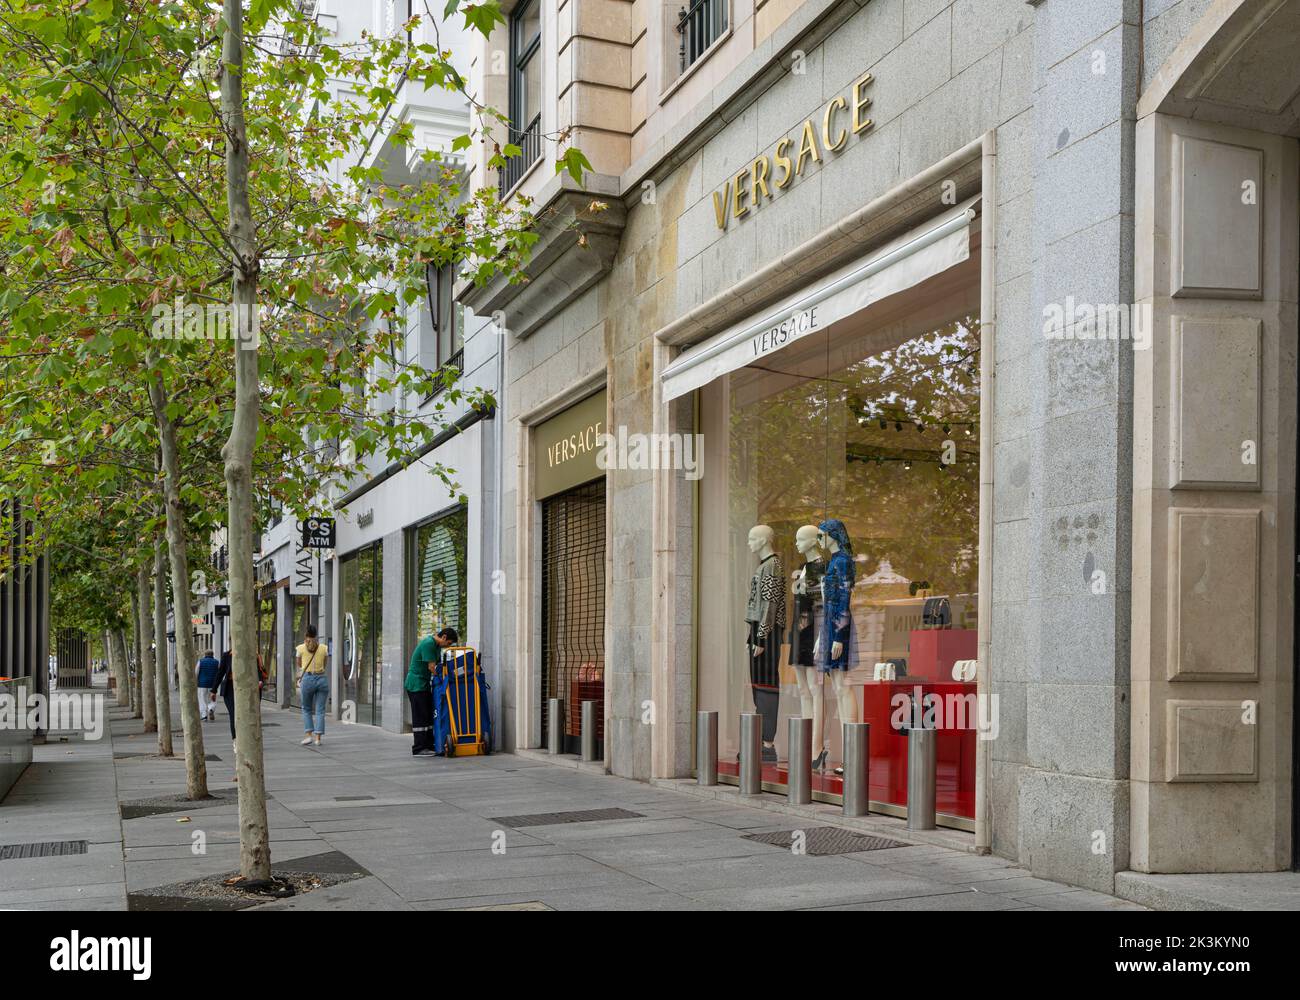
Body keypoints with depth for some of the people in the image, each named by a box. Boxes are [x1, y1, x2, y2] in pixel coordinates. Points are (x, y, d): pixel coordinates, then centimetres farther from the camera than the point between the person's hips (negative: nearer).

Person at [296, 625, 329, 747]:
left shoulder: (301, 648, 2)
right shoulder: (323, 648, 5)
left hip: (307, 679, -1)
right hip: (322, 679, 1)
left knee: (306, 709, 14)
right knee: (320, 710, 6)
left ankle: (308, 735, 3)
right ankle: (318, 737, 1)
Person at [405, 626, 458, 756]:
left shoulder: (436, 645, 13)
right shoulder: (428, 644, -19)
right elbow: (432, 667, -22)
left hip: (424, 685, 10)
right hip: (416, 685, -10)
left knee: (428, 715, 10)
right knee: (420, 716, -8)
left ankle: (428, 745, 14)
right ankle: (418, 748, -5)